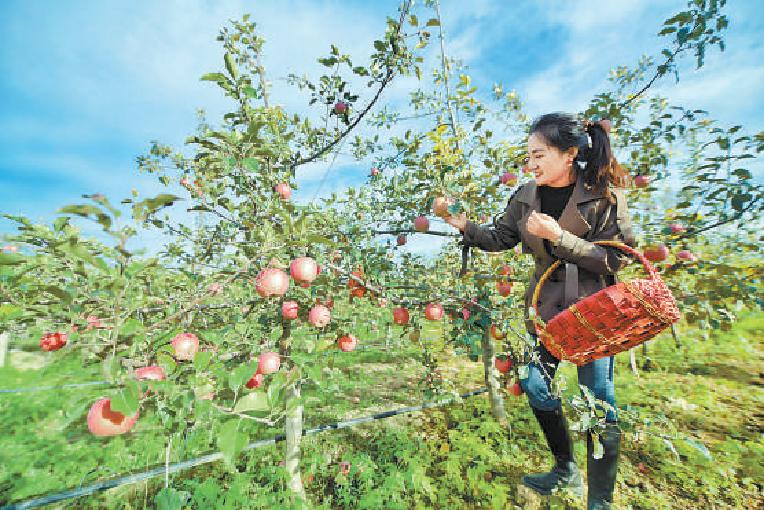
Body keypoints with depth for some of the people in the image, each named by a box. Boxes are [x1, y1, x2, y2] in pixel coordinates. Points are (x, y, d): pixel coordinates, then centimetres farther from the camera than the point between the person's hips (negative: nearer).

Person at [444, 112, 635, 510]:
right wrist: (464, 226, -7)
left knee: (598, 402, 4)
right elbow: (500, 238, 8)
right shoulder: (527, 196, 0)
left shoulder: (604, 196, -11)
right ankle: (566, 471, 38)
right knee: (535, 386, 10)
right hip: (545, 308, 5)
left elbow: (616, 259, -14)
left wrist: (559, 237, -24)